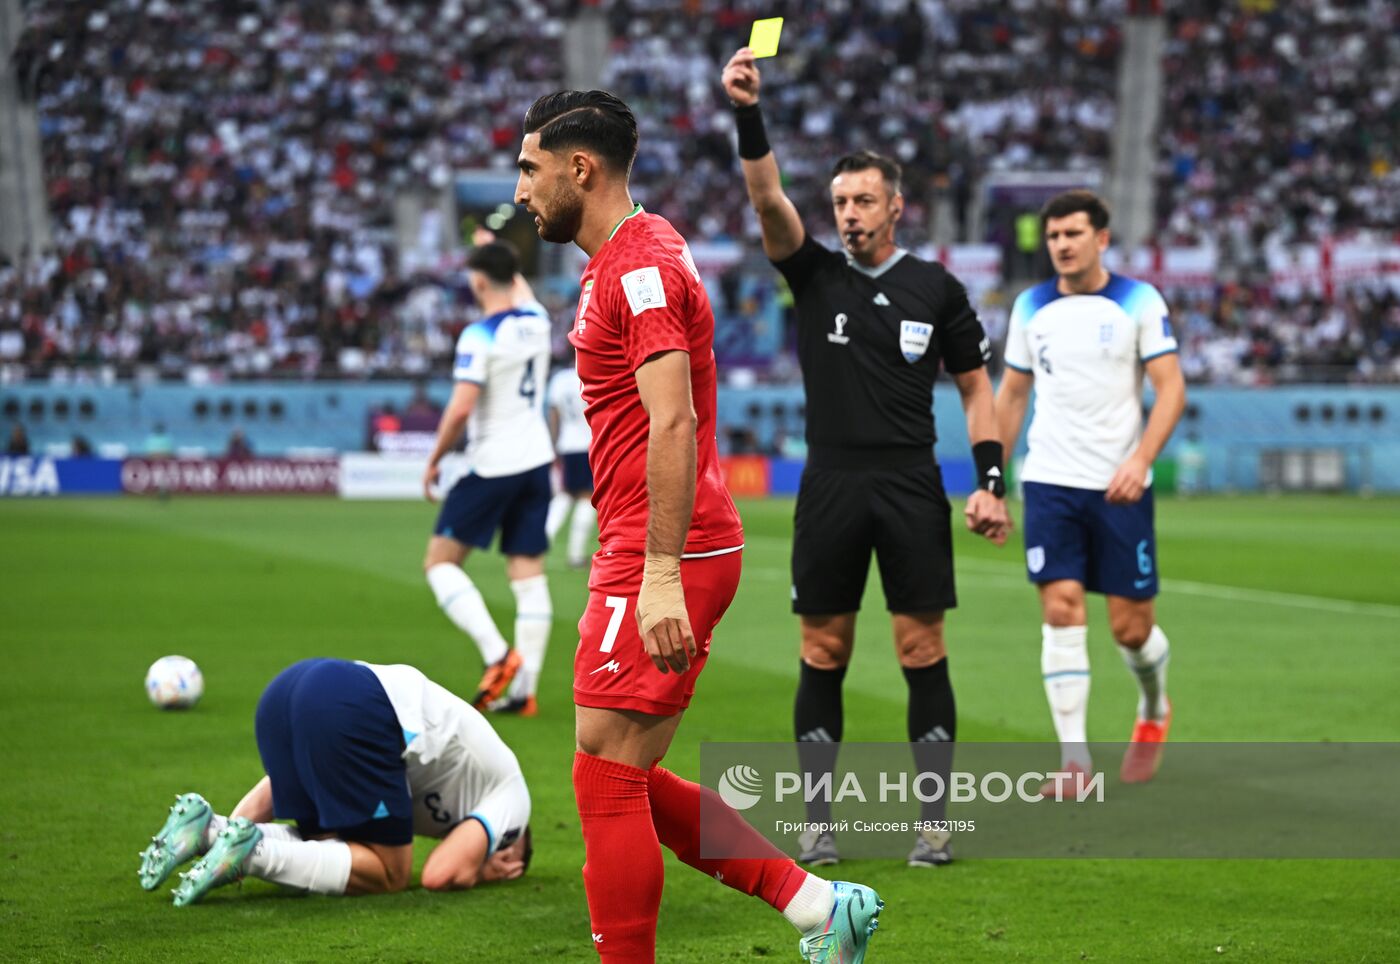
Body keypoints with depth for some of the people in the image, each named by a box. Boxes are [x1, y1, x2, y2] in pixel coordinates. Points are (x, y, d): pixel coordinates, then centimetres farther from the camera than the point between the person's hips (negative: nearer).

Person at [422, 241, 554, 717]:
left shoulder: (479, 336, -15)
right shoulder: (537, 321, 5)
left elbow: (460, 408, -21)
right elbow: (521, 290, 31)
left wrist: (434, 460, -8)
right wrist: (497, 251, 46)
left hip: (492, 466, -7)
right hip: (536, 461, 7)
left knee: (440, 561, 2)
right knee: (529, 573, 5)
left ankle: (496, 653, -16)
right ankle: (525, 689, 2)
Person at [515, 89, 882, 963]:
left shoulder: (641, 266, -14)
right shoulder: (625, 260, 19)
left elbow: (672, 422, -23)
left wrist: (661, 575, -28)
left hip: (667, 559, -10)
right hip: (648, 557, 10)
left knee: (607, 777, -6)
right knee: (629, 781, 11)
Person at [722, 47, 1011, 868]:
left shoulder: (937, 287, 5)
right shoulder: (816, 274, 5)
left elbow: (977, 386, 8)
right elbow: (769, 198, -11)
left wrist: (991, 484, -2)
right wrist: (748, 115, -26)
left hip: (913, 490, -1)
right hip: (831, 487, 1)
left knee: (923, 650, -1)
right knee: (823, 654, 3)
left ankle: (935, 823, 5)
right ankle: (819, 824, 10)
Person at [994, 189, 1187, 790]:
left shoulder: (1139, 302, -1)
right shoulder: (1031, 307, 9)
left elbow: (1171, 386, -6)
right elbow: (1011, 395, 17)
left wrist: (1141, 459, -20)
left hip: (1120, 487, -2)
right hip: (1049, 484, 2)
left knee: (1131, 626, 1)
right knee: (1061, 611, -11)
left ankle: (1154, 710, 34)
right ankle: (1074, 760, -10)